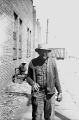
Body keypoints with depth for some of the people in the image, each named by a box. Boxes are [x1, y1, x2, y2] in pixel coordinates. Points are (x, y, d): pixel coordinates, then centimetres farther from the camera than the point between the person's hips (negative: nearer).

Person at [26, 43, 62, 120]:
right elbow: (28, 77, 6)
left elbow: (56, 78, 5)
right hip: (37, 93, -1)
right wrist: (33, 83, -15)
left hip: (50, 94, 1)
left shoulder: (52, 61, 0)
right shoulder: (33, 62, -3)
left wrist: (60, 92, 4)